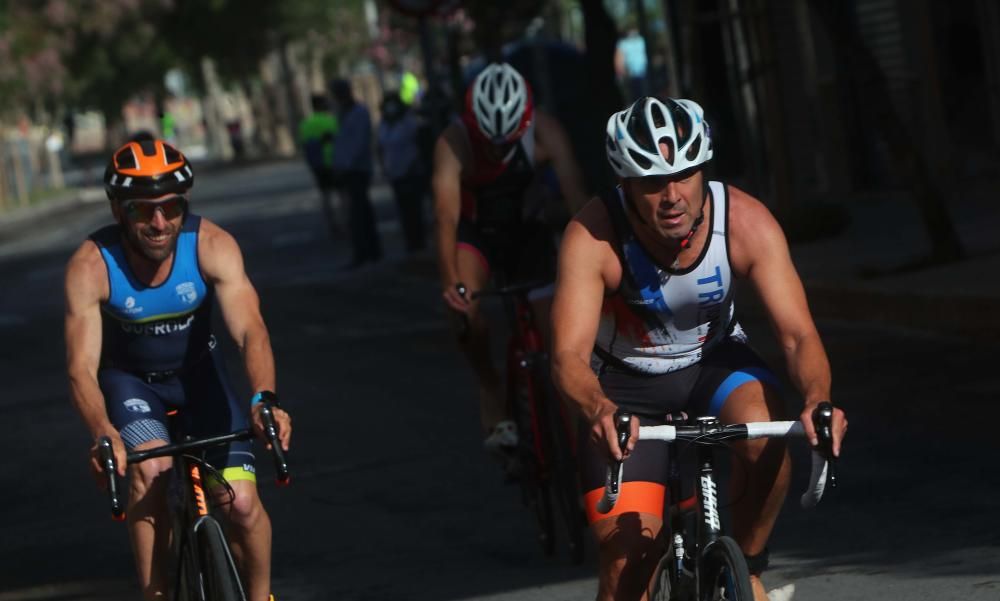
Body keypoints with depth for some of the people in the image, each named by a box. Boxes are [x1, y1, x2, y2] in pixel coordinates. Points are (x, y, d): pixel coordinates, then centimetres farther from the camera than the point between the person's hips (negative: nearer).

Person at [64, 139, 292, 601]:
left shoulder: (211, 246, -26)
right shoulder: (91, 266, -28)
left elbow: (249, 329, -37)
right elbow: (82, 368, -33)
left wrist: (263, 399, -56)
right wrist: (104, 434, -53)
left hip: (196, 373, 1)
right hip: (129, 379, -1)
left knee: (242, 502, -13)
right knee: (150, 470, -30)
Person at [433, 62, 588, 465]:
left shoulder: (545, 133, -27)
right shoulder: (454, 143, -32)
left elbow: (574, 194, -35)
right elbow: (447, 215, -41)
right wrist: (451, 281, -54)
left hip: (528, 231, 2)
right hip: (476, 232, -2)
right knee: (466, 311, -29)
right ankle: (492, 395, -10)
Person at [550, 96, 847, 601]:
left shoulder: (745, 222, -26)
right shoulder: (593, 236, -30)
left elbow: (798, 334, -29)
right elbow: (568, 357, -37)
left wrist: (817, 403, -50)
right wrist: (600, 411, -59)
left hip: (715, 360, 1)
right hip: (625, 384, -1)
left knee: (766, 436, -33)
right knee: (625, 558, -12)